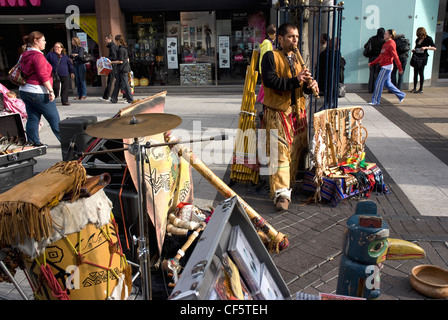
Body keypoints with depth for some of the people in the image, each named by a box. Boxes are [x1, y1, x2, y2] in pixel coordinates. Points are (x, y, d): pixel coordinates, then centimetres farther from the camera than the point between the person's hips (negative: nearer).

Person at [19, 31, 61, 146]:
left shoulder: (25, 55, 14)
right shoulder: (38, 56, -13)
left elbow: (23, 73, 20)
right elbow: (43, 75, -20)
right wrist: (51, 90, -19)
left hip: (24, 90, 9)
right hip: (38, 92, -9)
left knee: (33, 118, 11)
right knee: (54, 118, -1)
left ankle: (33, 142, 14)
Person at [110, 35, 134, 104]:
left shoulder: (121, 49, -16)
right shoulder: (125, 48, 12)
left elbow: (120, 61, -19)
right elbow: (127, 59, 18)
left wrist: (112, 62, -10)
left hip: (122, 69, -10)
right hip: (125, 68, 10)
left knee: (125, 84, -3)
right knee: (117, 84, 13)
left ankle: (130, 99, 2)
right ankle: (114, 99, 19)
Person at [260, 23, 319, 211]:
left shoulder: (297, 58, 19)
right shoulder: (270, 57, -2)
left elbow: (303, 85, 19)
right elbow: (269, 80, -18)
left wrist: (310, 86, -5)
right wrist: (295, 81, -23)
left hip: (297, 112, 7)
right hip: (277, 112, -7)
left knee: (295, 150, 10)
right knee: (279, 151, -12)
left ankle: (290, 183, 25)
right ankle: (281, 193, -13)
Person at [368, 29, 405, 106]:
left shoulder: (391, 44, -13)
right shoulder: (385, 44, 15)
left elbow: (395, 57, -15)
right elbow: (381, 56, 20)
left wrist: (400, 68, -15)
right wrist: (372, 63, 18)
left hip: (387, 66, -10)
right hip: (384, 66, 10)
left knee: (379, 83, -8)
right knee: (387, 83, 16)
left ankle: (375, 101, -2)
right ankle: (401, 95, 28)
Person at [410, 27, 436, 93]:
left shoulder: (428, 39, -6)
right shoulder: (418, 39, 10)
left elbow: (434, 48, -12)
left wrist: (426, 47, -25)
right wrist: (414, 50, 5)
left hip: (422, 58, -5)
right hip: (416, 57, 6)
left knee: (421, 73, -3)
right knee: (415, 73, 6)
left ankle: (421, 89, 4)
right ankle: (414, 88, 13)